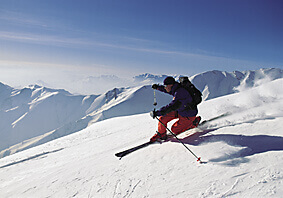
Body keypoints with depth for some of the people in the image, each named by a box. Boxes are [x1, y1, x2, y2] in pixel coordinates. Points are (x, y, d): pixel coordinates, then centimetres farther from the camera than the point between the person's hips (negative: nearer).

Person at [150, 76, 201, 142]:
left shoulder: (179, 93, -34)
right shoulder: (175, 88, -7)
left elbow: (172, 107, -42)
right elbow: (167, 90, 18)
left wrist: (157, 113, -44)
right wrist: (158, 87, 3)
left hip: (188, 115, -8)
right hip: (179, 110, 8)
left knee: (174, 130, 3)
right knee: (162, 119, -4)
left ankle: (194, 123, 14)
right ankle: (161, 134, 19)